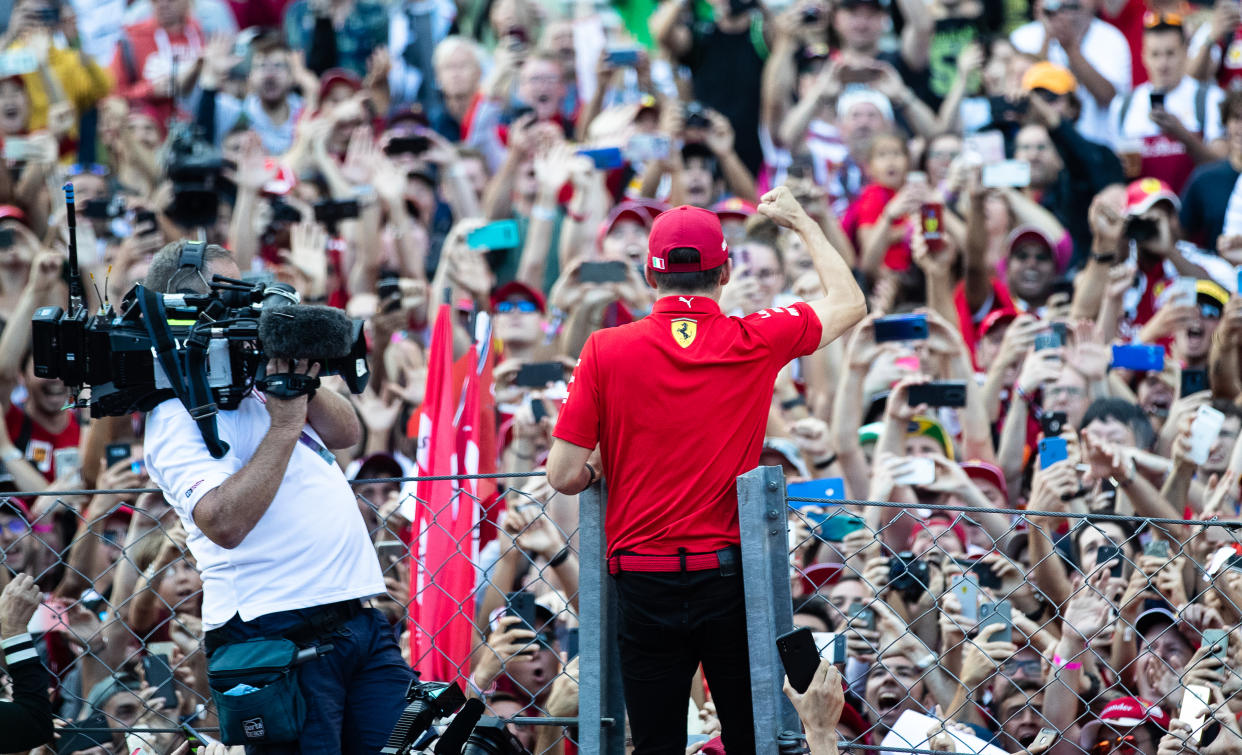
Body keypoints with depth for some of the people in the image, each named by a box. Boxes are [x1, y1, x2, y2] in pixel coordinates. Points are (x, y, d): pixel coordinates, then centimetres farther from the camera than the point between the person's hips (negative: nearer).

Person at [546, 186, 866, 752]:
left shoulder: (605, 350, -6)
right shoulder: (756, 343, -3)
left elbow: (564, 476, -7)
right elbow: (848, 303, 16)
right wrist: (801, 222, 28)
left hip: (643, 580, 0)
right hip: (730, 575, 0)